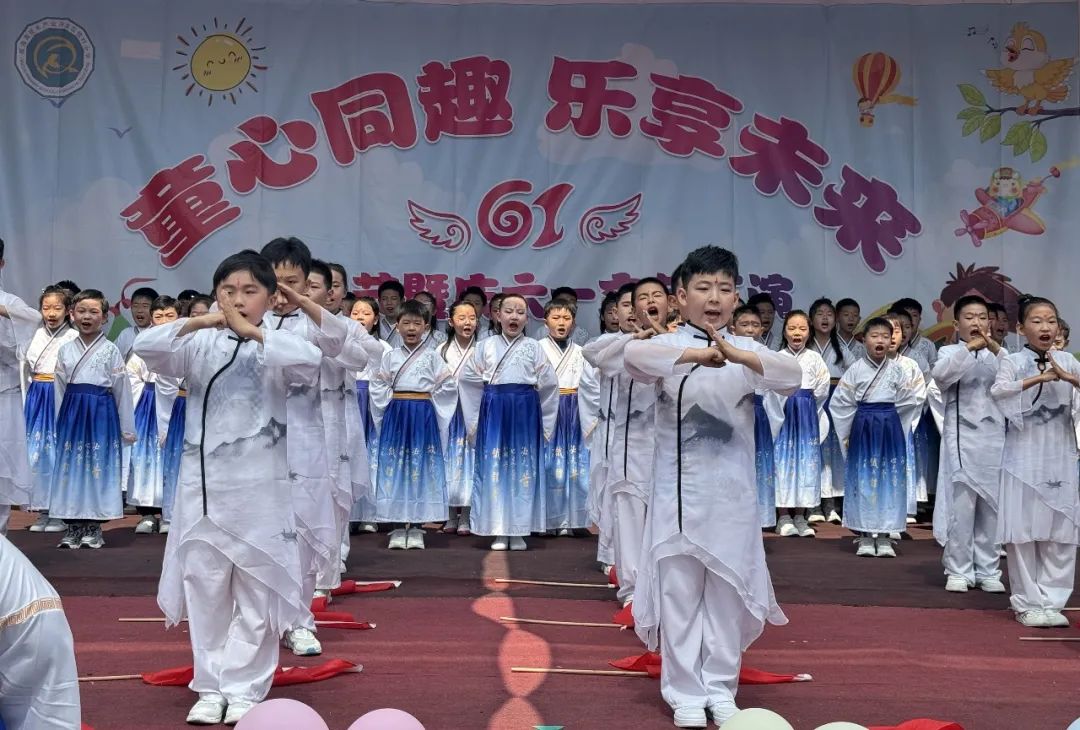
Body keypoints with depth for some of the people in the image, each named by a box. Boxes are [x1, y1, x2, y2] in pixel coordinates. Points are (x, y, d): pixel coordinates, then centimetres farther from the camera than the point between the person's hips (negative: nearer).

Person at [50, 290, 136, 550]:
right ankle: (73, 525, 14)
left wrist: (127, 428, 0)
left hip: (101, 413, -3)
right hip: (72, 413, 3)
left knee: (98, 467, 1)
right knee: (70, 466, 4)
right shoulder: (65, 350, 8)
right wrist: (61, 421, 9)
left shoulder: (110, 350, -1)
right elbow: (60, 390, 12)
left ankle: (94, 526, 11)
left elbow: (122, 390, 0)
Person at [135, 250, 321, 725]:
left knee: (257, 591, 5)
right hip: (203, 481, 2)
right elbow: (145, 348, -11)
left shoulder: (275, 343, -2)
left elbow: (309, 362, -22)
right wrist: (196, 323, -22)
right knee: (205, 589, 10)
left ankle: (245, 688, 19)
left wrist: (254, 332, -23)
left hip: (259, 484, -2)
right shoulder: (199, 343, 3)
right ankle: (211, 686, 24)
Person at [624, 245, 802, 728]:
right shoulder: (669, 346, -3)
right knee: (679, 593, 5)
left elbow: (793, 376, -15)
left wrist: (738, 356, -32)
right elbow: (635, 356, -26)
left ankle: (721, 688, 26)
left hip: (732, 490, 2)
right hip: (679, 489, -2)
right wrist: (699, 353, -39)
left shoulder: (746, 350, 3)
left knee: (728, 592, 10)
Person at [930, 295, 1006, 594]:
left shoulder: (997, 355, 11)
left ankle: (988, 571, 19)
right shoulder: (950, 352, 4)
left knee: (992, 507, 7)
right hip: (962, 437, -3)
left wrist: (996, 350, -21)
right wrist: (968, 348, -27)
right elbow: (941, 375, -17)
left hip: (994, 437, 3)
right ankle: (958, 571, 8)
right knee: (960, 506, -2)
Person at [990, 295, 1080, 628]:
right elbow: (997, 391, -20)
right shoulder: (1013, 362, -2)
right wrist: (1037, 378, -26)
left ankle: (1051, 602, 15)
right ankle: (1027, 603, 11)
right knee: (1023, 533, 0)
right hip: (1023, 458, -3)